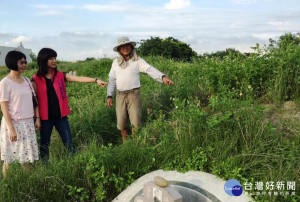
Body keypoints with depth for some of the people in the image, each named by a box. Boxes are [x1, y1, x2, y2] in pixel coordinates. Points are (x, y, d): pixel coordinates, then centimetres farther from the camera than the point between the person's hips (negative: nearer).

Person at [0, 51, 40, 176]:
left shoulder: (27, 80, 8)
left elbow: (34, 100, 13)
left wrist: (37, 118, 5)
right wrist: (11, 128, -17)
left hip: (28, 123, 5)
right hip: (13, 123, -5)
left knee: (27, 156, 11)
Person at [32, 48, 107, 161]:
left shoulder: (61, 75, 3)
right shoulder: (36, 80, -2)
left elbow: (79, 79, -8)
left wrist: (96, 80, -20)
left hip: (61, 115, 1)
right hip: (45, 118, -1)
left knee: (69, 143, 4)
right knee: (44, 145, 10)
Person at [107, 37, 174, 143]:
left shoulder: (138, 60, 0)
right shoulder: (116, 62, 11)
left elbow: (150, 70, -15)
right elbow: (112, 79, 13)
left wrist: (163, 77, -33)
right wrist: (109, 96, 6)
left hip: (134, 94, -3)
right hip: (120, 95, 3)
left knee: (136, 122, -5)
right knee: (121, 123, 6)